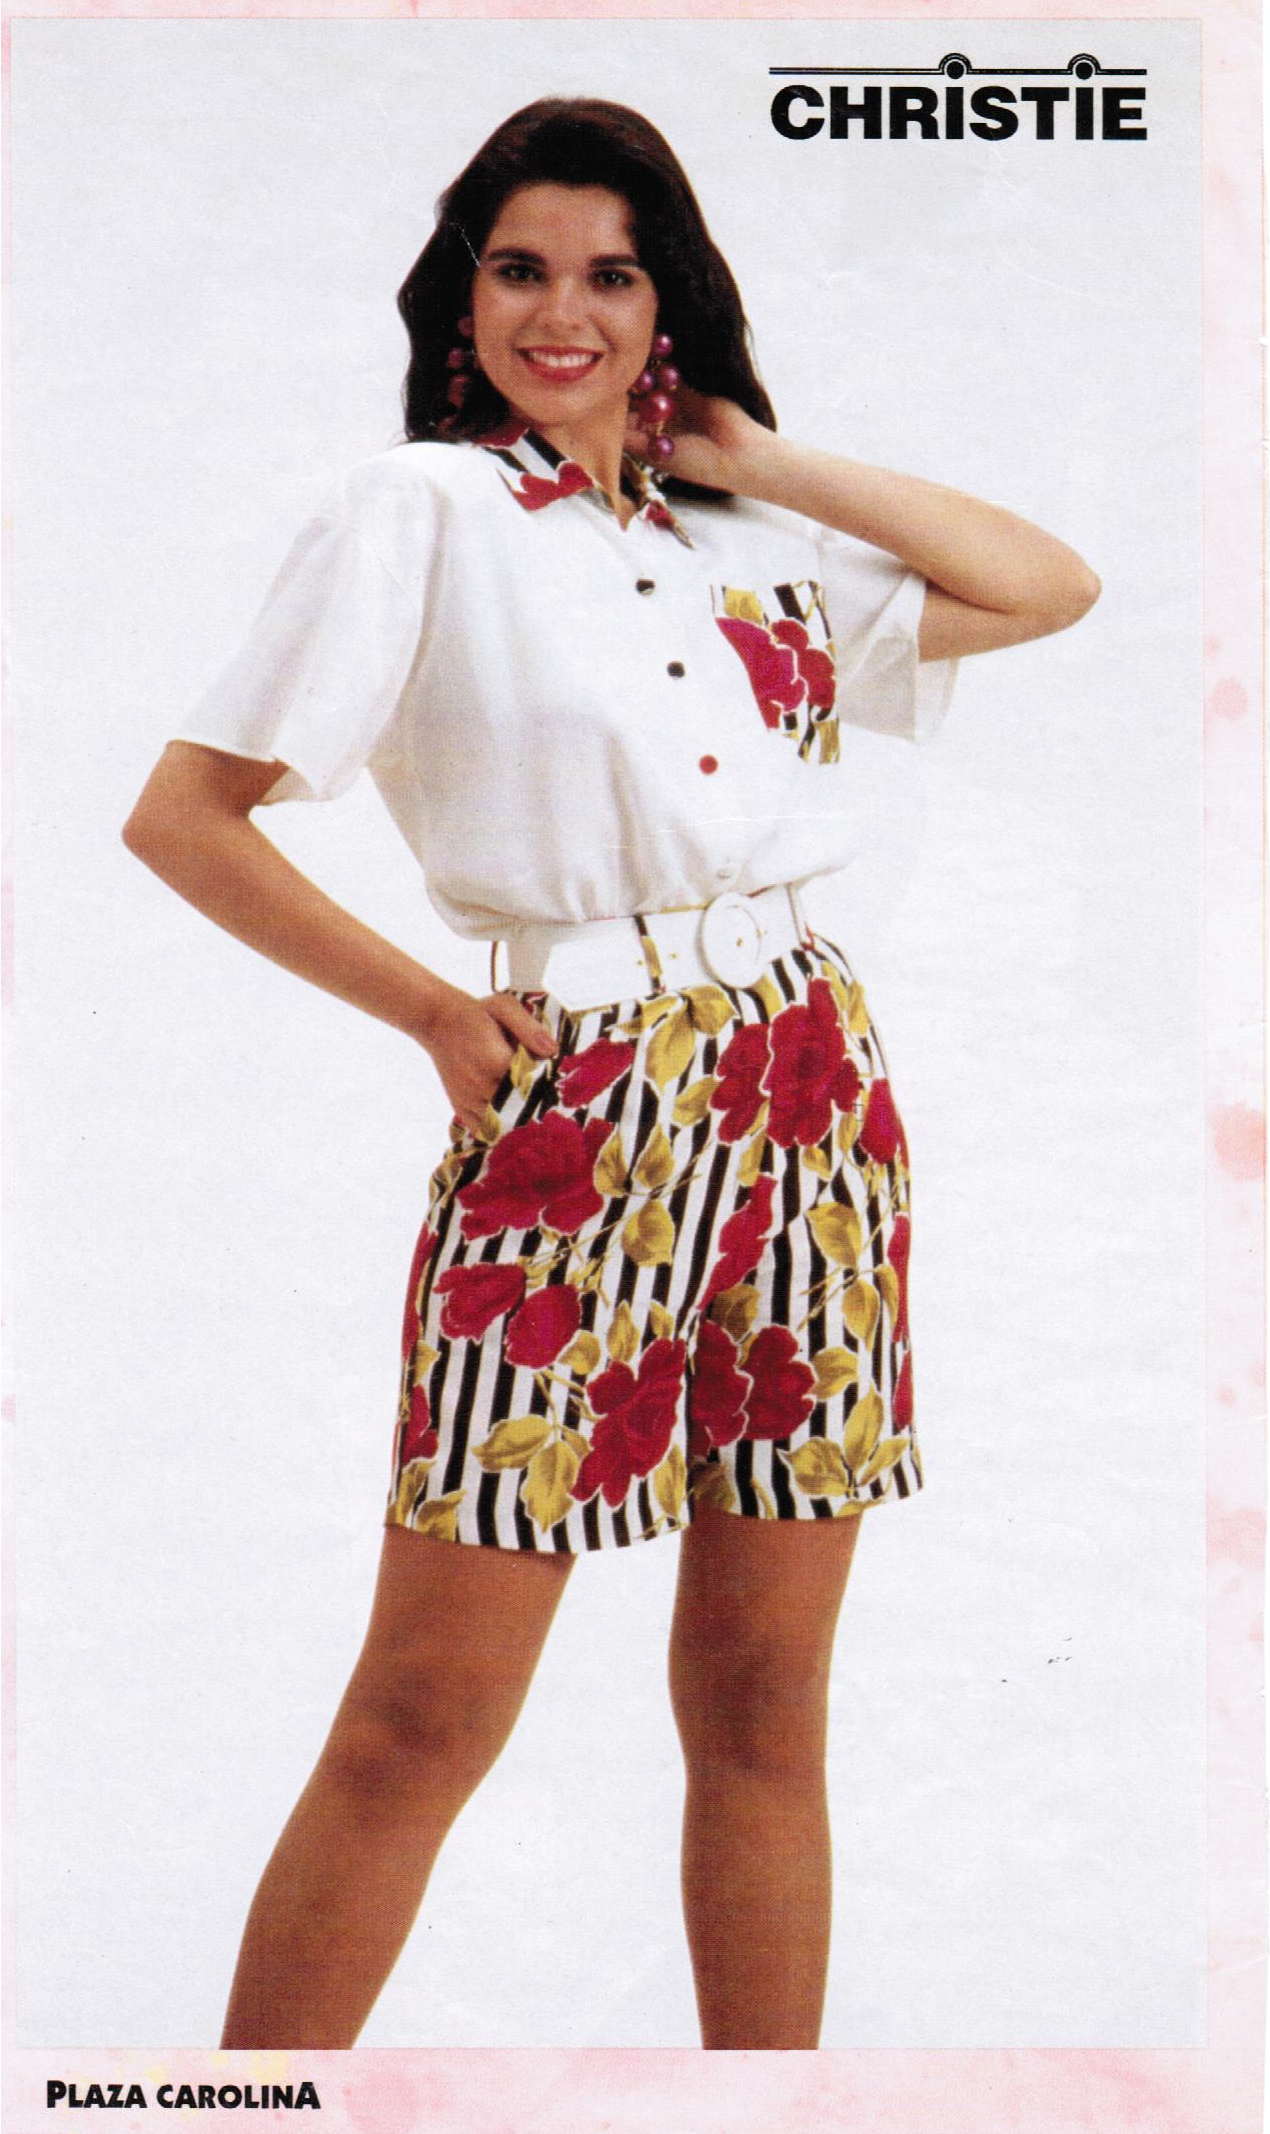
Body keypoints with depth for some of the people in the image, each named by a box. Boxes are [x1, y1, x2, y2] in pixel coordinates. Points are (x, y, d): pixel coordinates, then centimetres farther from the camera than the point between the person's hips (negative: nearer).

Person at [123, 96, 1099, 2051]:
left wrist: (765, 459, 12)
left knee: (763, 1703, 11)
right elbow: (182, 814, -2)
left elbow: (1054, 587, 16)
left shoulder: (743, 538, 15)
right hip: (573, 1117, -5)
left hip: (808, 1109, 5)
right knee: (422, 1724, 0)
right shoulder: (420, 512, 1)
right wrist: (429, 1010, -3)